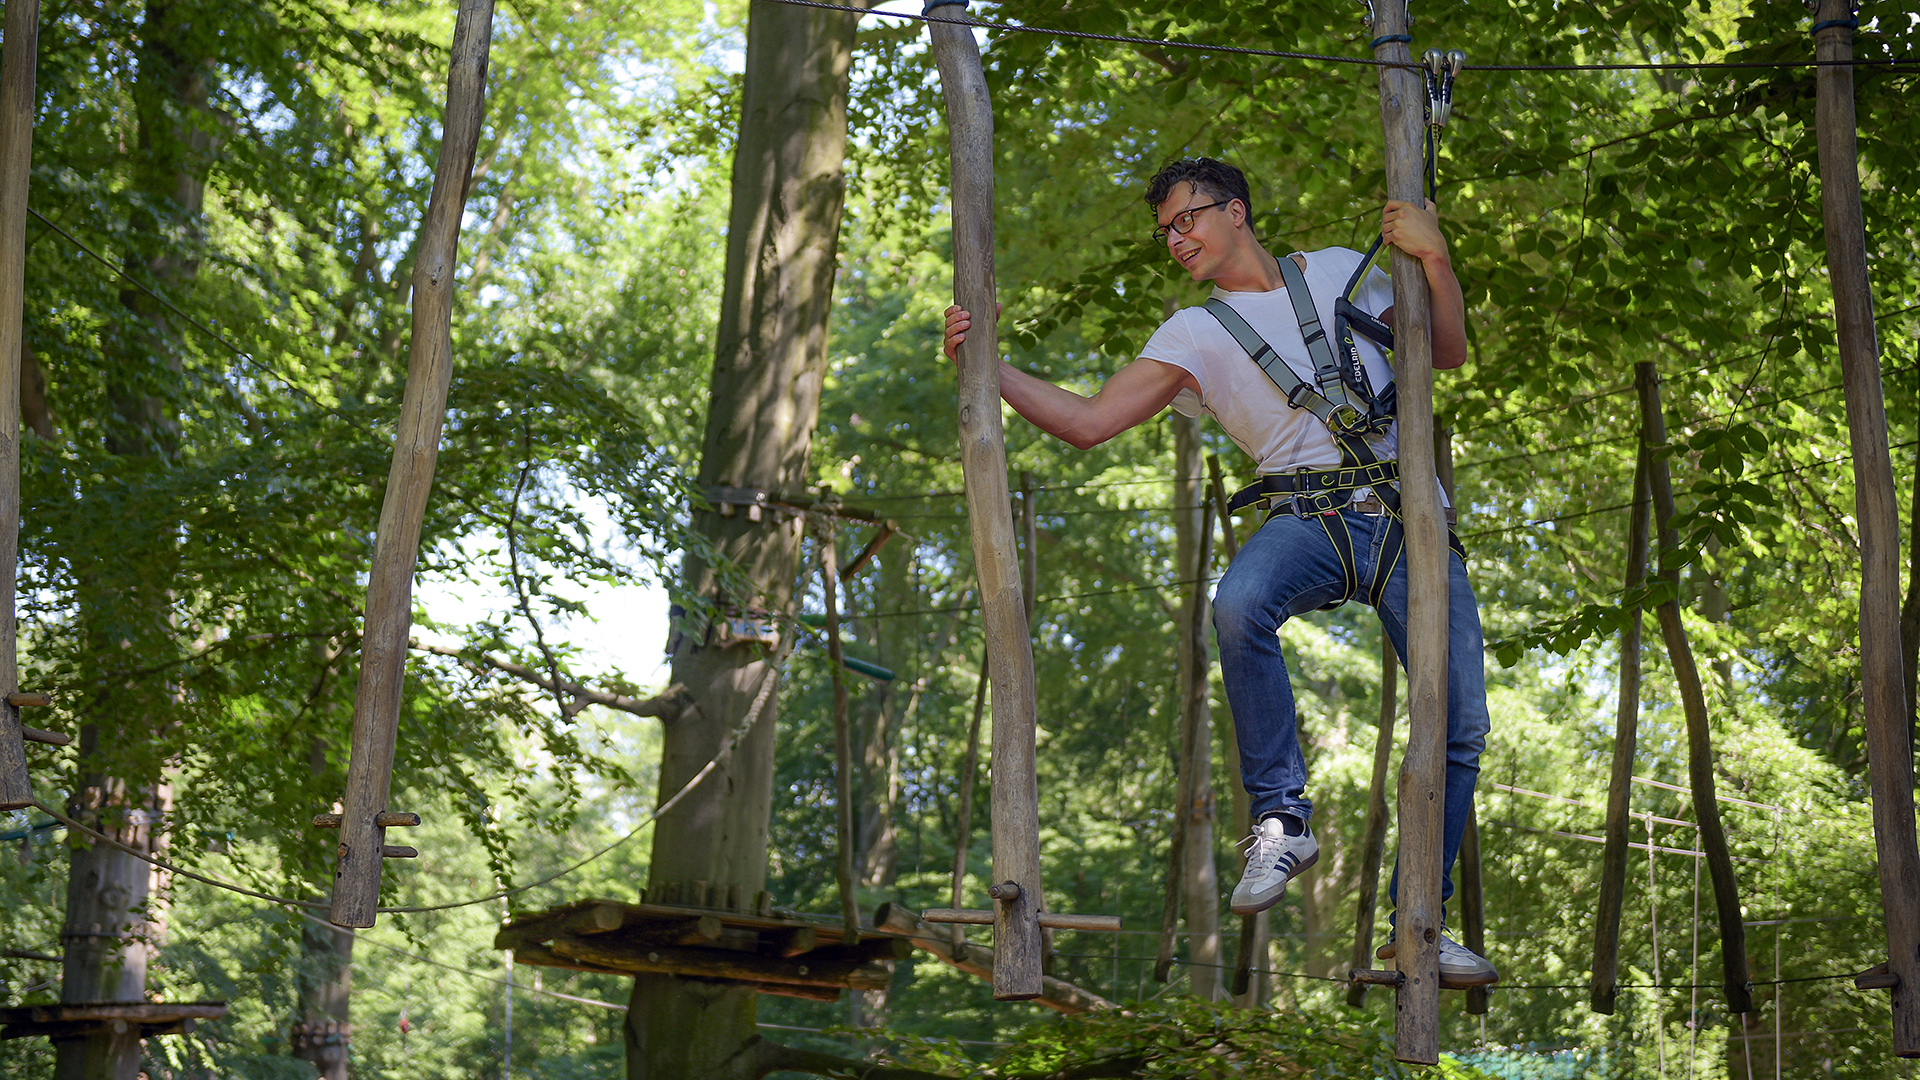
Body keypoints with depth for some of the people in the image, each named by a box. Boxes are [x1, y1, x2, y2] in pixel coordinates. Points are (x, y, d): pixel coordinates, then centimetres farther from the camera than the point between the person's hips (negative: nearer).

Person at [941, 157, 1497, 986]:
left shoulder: (1340, 271, 17)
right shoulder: (1195, 334, 12)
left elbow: (1447, 353, 16)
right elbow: (1088, 422, 3)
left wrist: (1433, 255, 1)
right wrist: (988, 366, -7)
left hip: (1408, 517, 2)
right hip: (1308, 518, -1)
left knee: (1460, 725, -7)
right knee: (1238, 605, -38)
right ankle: (1281, 818, -23)